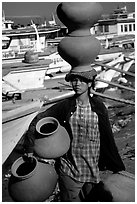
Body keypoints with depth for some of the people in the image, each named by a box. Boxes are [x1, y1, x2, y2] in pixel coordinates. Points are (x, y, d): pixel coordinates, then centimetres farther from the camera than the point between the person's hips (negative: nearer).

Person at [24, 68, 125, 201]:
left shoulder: (98, 106, -1)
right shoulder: (65, 106, -4)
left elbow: (107, 137, 4)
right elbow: (38, 121, 0)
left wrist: (117, 168, 8)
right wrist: (30, 150, -7)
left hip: (93, 169, 1)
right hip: (69, 170, -1)